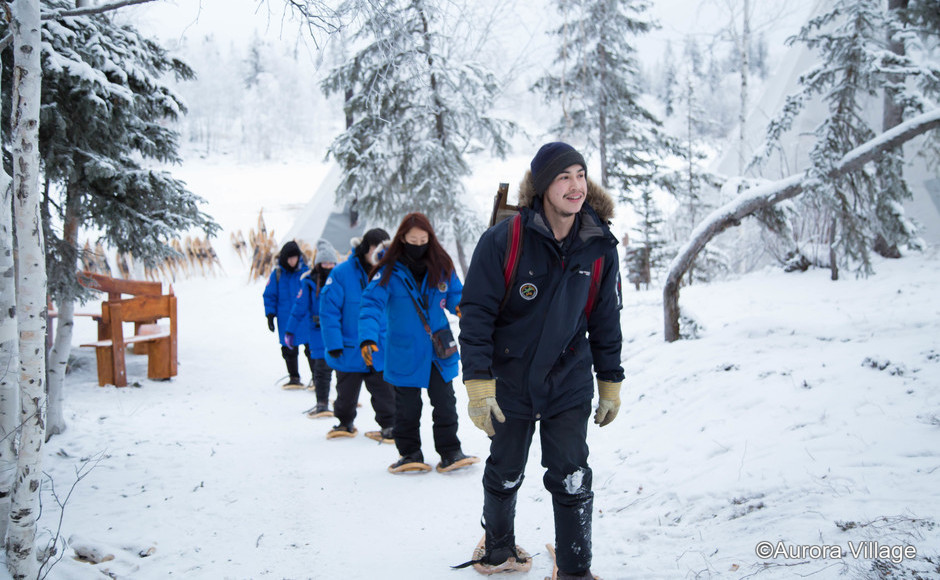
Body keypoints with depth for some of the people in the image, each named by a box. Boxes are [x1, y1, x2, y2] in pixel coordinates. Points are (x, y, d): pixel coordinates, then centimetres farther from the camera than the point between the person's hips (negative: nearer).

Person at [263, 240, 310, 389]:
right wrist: (270, 314, -2)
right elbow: (269, 295, 6)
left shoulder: (305, 271, 0)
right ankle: (294, 378, 20)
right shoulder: (277, 273, 0)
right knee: (289, 350, 6)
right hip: (286, 319, 1)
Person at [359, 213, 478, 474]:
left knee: (445, 403, 8)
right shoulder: (389, 270, -10)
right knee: (407, 406, 9)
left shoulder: (441, 265, 1)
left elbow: (455, 293, 10)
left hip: (440, 351, 3)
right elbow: (372, 304, -16)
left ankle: (449, 452, 19)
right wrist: (368, 337, -31)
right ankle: (410, 453, 23)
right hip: (405, 352, -2)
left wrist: (461, 305, -16)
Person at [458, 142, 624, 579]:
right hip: (510, 383, -1)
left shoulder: (599, 247, -5)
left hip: (569, 383, 2)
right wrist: (479, 385, -17)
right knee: (505, 474, 16)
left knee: (572, 481, -3)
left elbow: (605, 319, 6)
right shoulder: (503, 241, -17)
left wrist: (610, 383, 9)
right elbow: (476, 313, -13)